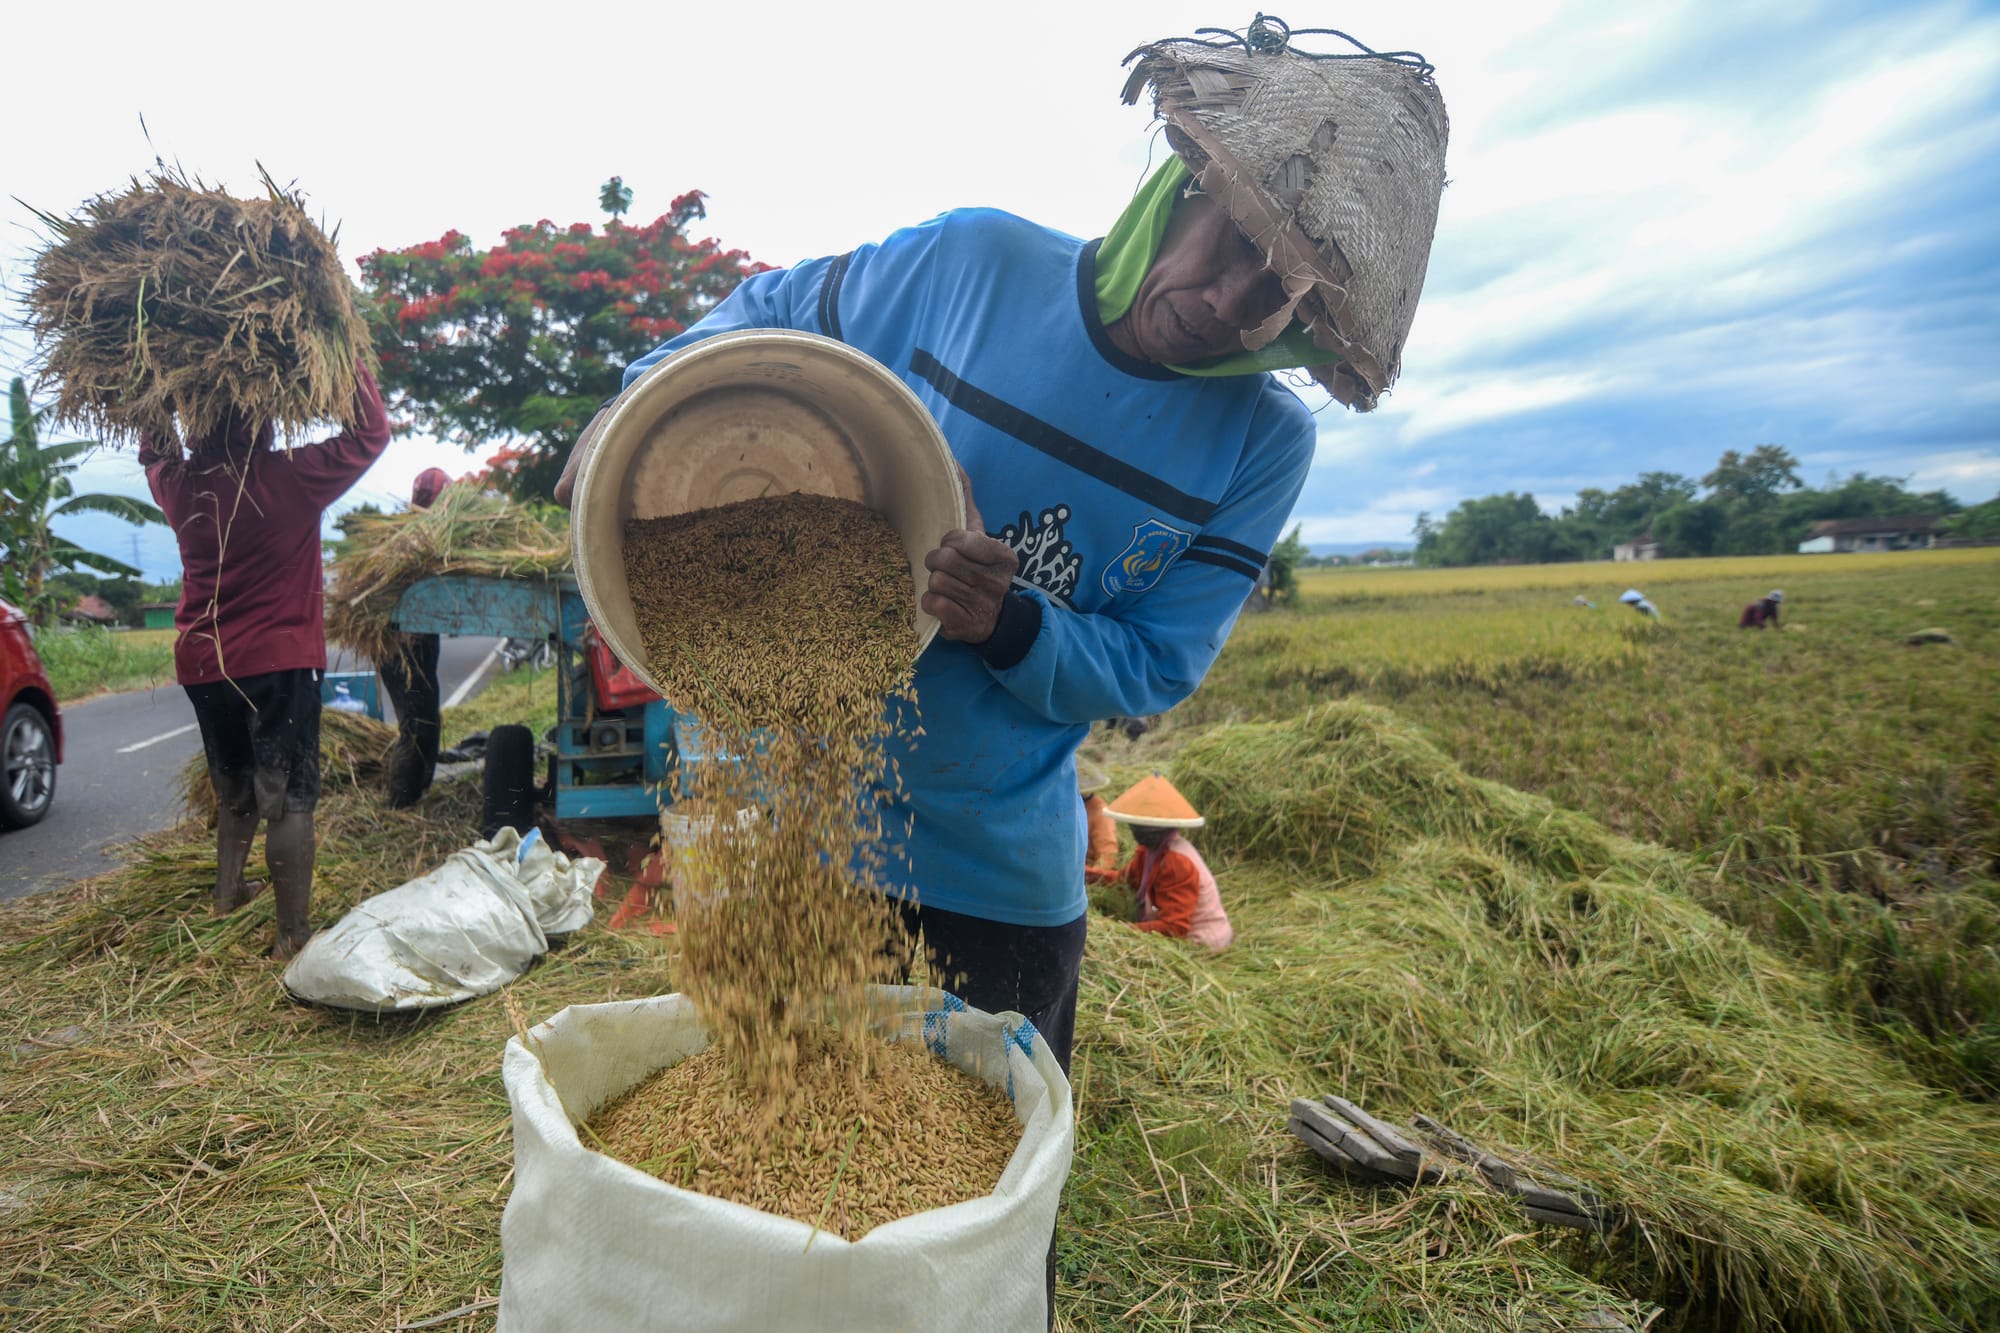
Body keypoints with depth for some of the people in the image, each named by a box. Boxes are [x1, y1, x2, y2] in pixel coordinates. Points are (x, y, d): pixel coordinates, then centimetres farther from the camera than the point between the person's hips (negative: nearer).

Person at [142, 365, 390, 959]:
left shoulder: (178, 483, 1)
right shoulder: (289, 477, -15)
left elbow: (151, 448, 24)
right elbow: (370, 433, -7)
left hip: (201, 665, 6)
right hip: (277, 662, -5)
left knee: (233, 791, 23)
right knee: (288, 798, -2)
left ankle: (227, 895, 35)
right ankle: (292, 935, 0)